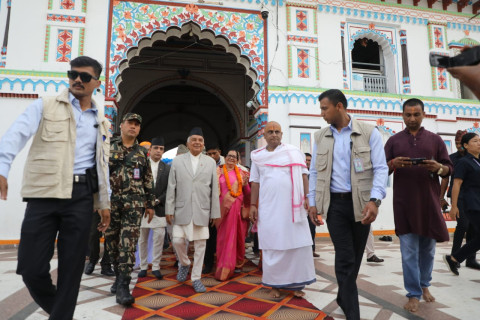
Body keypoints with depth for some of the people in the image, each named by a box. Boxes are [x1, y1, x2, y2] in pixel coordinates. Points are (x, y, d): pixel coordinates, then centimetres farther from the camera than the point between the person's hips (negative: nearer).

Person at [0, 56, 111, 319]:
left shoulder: (101, 121, 15)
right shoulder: (46, 106, 6)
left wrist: (104, 202, 12)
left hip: (81, 196, 2)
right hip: (44, 192, -2)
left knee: (72, 267, 5)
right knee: (32, 268, 1)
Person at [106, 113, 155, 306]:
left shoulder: (142, 153, 12)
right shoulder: (109, 149, 8)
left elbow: (148, 181, 13)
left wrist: (150, 205, 10)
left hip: (134, 204, 0)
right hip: (111, 201, 1)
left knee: (128, 243, -8)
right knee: (112, 241, 9)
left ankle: (123, 286, -6)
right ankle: (119, 275, 29)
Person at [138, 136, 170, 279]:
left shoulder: (167, 168, 6)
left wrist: (158, 200, -10)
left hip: (159, 208, 1)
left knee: (159, 237, -2)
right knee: (143, 239, 8)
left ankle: (156, 267, 10)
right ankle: (143, 267, 21)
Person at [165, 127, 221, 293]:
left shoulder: (210, 162, 7)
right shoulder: (177, 161, 6)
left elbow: (214, 189, 5)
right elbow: (171, 187, 4)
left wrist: (215, 212, 3)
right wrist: (169, 209, -1)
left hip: (202, 210, 0)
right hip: (182, 209, 0)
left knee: (200, 244, 5)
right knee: (177, 240, -3)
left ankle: (196, 278, 20)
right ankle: (184, 263, 28)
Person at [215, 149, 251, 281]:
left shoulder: (241, 173, 12)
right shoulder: (219, 171, 4)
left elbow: (247, 193, 12)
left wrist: (245, 184, -6)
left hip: (239, 208, 3)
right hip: (225, 208, -3)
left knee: (239, 235, 10)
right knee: (225, 236, -2)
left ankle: (238, 262, 28)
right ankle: (225, 268, 8)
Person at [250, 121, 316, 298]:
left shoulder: (294, 152, 5)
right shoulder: (257, 156, 9)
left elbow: (303, 176, 3)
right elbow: (255, 182, 9)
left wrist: (307, 197, -6)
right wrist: (253, 205, 4)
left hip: (293, 206, -1)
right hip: (269, 208, 1)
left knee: (297, 244, 2)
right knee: (272, 246, 6)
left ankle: (296, 283, 16)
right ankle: (275, 284, 19)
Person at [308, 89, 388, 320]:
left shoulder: (369, 133, -2)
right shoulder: (320, 137, 7)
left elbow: (380, 169, -7)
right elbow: (314, 172, 9)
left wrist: (374, 200, -20)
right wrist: (313, 202, 3)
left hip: (361, 203, 0)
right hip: (334, 203, 1)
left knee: (355, 257, 13)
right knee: (345, 258, -3)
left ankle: (344, 298, 36)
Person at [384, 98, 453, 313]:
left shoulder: (435, 139, 8)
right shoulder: (394, 141, 7)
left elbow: (449, 168, 7)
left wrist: (438, 167, -16)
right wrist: (393, 163, -18)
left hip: (429, 202, 1)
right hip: (404, 203, -1)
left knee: (428, 248, 13)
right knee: (409, 250, 1)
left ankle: (424, 285, 34)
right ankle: (414, 294, 12)